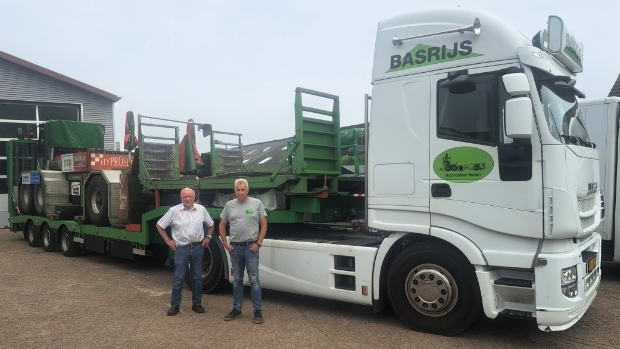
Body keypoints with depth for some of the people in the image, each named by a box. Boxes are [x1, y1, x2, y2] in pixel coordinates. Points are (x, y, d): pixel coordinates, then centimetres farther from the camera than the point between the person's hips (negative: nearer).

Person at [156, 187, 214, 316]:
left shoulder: (201, 209, 2)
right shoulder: (174, 210, -4)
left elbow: (211, 224, 16)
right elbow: (159, 225, 4)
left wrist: (208, 237, 6)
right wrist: (168, 240, 1)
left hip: (198, 248, 2)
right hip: (181, 248, -2)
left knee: (197, 278, 10)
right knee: (178, 278, 2)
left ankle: (196, 303, 22)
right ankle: (175, 305, 14)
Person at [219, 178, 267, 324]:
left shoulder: (257, 203, -2)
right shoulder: (229, 205, 5)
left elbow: (264, 224, -1)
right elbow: (222, 225, 12)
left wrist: (258, 243, -8)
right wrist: (225, 243, 4)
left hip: (251, 246, -3)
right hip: (235, 247, 3)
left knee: (254, 280, 0)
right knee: (237, 279, 13)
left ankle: (258, 311, 8)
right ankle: (236, 309, 23)